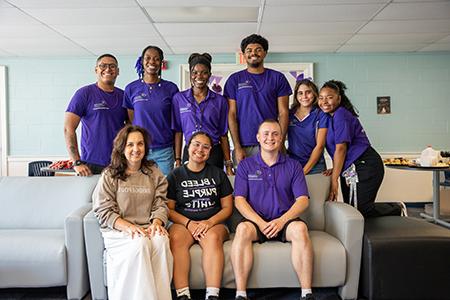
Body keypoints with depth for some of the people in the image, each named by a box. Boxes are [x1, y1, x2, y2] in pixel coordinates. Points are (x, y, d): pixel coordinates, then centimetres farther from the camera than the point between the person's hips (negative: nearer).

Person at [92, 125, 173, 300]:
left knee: (161, 240, -31)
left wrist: (156, 223, -14)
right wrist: (129, 227, -18)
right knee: (141, 243, -34)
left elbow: (160, 205, 8)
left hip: (148, 228, 2)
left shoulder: (154, 173, 14)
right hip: (118, 230, -2)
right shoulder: (110, 175, 5)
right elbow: (104, 212, -2)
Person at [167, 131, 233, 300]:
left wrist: (209, 222, -11)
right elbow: (169, 209, 6)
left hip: (213, 223, 0)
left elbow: (227, 208, 8)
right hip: (183, 223, 0)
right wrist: (189, 223, -12)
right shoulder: (175, 176, 12)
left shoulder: (218, 174, 13)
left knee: (213, 238, -34)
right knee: (176, 238, -33)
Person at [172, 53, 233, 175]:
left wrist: (228, 164, 2)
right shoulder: (179, 98, 4)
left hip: (214, 154, 0)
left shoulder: (220, 100, 4)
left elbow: (223, 135, 5)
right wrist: (177, 160, 0)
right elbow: (178, 132, 4)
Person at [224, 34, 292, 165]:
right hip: (244, 146, 0)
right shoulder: (234, 80, 6)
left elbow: (283, 112, 3)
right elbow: (232, 115, 1)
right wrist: (237, 147, -7)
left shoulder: (277, 78, 7)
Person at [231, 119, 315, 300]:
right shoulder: (246, 165, 10)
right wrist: (260, 223, -14)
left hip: (284, 220, 1)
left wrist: (282, 220, -14)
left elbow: (303, 200, 3)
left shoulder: (293, 166, 12)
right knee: (243, 229, -33)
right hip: (255, 220, 0)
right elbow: (239, 200, 1)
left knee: (300, 228, -32)